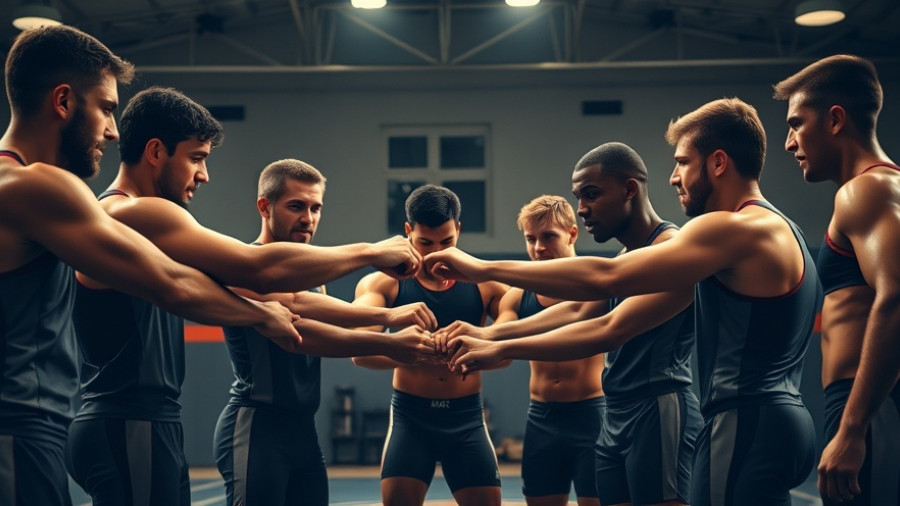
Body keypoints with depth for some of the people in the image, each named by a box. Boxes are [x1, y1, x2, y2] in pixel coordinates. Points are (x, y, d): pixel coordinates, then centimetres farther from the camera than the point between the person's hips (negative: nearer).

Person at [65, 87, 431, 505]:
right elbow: (262, 268, -21)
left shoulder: (141, 222, 19)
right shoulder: (137, 215, -14)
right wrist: (370, 252, -9)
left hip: (144, 426, 10)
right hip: (130, 429, -10)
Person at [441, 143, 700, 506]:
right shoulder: (625, 258, 19)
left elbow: (609, 331, -23)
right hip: (616, 416, 9)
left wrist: (499, 350, -22)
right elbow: (576, 311, 12)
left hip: (659, 412, -9)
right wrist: (489, 334, -1)